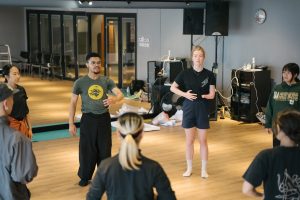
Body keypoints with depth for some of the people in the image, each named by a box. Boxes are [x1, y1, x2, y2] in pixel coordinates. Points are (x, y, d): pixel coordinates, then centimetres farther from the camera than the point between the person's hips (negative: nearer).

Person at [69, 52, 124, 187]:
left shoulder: (106, 81, 0)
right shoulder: (80, 82, -5)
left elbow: (120, 94, -8)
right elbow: (73, 103, 0)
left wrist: (114, 99, -33)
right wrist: (71, 123, -3)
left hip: (104, 118, 2)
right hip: (88, 119, -2)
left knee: (105, 149, 9)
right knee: (87, 149, 4)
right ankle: (85, 177, 21)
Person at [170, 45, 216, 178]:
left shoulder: (209, 75, -4)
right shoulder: (185, 73, -3)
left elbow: (212, 95, -3)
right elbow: (172, 88, 4)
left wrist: (201, 96, -22)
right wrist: (185, 94, -11)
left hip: (203, 109, 0)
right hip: (189, 108, 1)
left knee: (203, 140, 7)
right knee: (189, 140, 8)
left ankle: (204, 169, 17)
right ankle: (189, 168, 20)